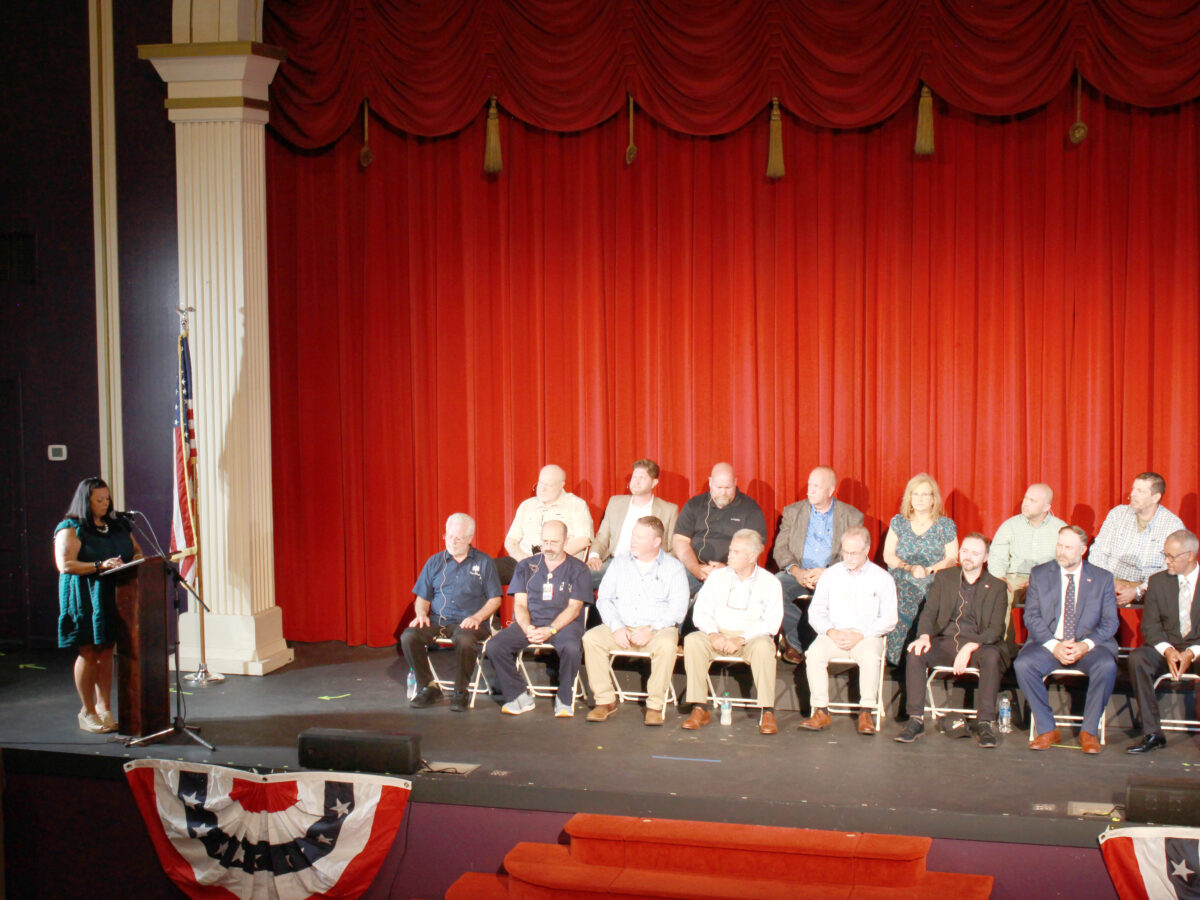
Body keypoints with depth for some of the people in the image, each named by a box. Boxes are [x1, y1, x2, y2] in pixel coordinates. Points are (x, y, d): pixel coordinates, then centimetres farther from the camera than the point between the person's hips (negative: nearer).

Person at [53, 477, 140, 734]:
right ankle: (87, 711, 7)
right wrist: (100, 566, -24)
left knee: (106, 653, 7)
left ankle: (104, 707, 14)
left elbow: (136, 551, 20)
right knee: (88, 653, -1)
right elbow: (65, 564, -14)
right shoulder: (71, 529, -4)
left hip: (113, 597, 5)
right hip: (84, 597, -5)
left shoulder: (118, 526, 14)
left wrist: (136, 560, -4)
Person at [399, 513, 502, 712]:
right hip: (436, 620, 3)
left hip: (469, 622, -3)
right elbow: (422, 598, 18)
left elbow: (495, 599, 5)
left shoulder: (484, 562, 8)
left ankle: (460, 692, -16)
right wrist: (421, 613, -4)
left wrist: (477, 617, -12)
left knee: (465, 640, -38)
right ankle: (427, 687, -7)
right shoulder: (435, 562, 16)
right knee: (408, 637, -24)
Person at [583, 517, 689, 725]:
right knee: (591, 637, -24)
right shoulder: (619, 562, 13)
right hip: (621, 628, 3)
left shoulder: (674, 567, 4)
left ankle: (655, 705, -22)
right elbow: (604, 598, 7)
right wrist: (616, 627, -11)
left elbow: (678, 608, -5)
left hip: (657, 629, -3)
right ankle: (605, 701, -15)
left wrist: (651, 629, -19)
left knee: (666, 644, -36)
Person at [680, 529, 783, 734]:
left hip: (751, 636, -2)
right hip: (718, 635, 2)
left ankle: (767, 712, -28)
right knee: (692, 641, -27)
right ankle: (699, 709, -24)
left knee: (763, 646, -36)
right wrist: (713, 634, -16)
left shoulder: (770, 582, 2)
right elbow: (701, 611, 4)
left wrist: (741, 639, -20)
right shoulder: (717, 577, 10)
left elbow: (772, 622, -7)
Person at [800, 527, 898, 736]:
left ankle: (866, 713, -26)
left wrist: (859, 635, -14)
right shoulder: (829, 575, 13)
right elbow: (815, 611, 9)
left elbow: (889, 619, -1)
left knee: (871, 656, -35)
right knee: (814, 653, -29)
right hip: (833, 634, 2)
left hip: (867, 636, -2)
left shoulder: (882, 578, 5)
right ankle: (821, 712, -25)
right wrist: (831, 632, -10)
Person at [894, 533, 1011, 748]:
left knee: (992, 656, -35)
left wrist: (970, 647, -22)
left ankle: (985, 723, -26)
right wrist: (924, 635, -17)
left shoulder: (997, 587, 5)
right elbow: (929, 611, 6)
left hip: (978, 643, -2)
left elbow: (996, 629, -5)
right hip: (945, 641, 2)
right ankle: (916, 720, -23)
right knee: (915, 653, -27)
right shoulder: (944, 577, 14)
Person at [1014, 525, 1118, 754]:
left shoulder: (1103, 578, 7)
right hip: (1049, 644, 1)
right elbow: (1031, 617, 1)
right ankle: (1047, 729, -13)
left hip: (1089, 646, -1)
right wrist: (1054, 645, -15)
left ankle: (1089, 731, -15)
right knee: (1022, 664, -28)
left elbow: (1110, 622, 2)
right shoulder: (1039, 574, 8)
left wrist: (1086, 645, -17)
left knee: (1106, 665, -33)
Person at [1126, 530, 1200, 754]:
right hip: (1167, 648, 3)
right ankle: (1152, 733, -24)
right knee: (1137, 658, -28)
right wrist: (1168, 651, -16)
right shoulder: (1158, 581, 8)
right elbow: (1150, 625, 3)